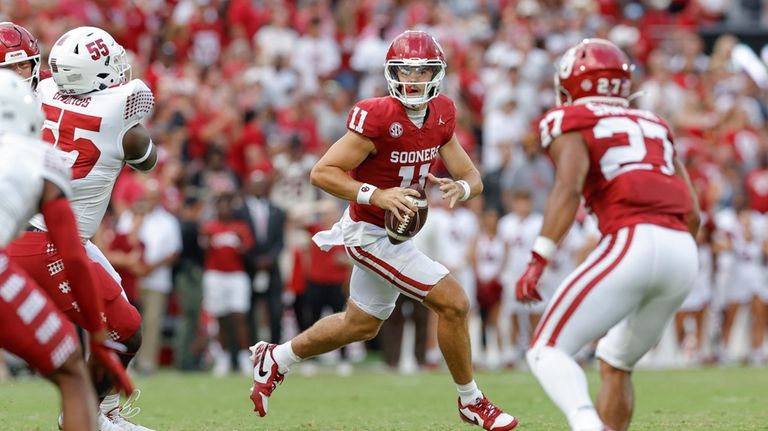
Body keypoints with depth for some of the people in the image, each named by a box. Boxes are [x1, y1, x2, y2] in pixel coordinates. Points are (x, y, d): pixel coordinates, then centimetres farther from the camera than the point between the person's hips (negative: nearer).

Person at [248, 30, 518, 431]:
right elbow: (322, 172, -24)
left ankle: (276, 358, 42)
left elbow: (472, 177, 2)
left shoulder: (441, 115, -2)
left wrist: (460, 188, -22)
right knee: (453, 304, -12)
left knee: (361, 325, 24)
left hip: (396, 231, 9)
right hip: (372, 235, -9)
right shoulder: (377, 117, -25)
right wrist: (377, 195, -34)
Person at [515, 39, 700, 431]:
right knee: (615, 362, 24)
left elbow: (568, 189, -11)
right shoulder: (653, 126, 28)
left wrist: (538, 260, -16)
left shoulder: (571, 122, 9)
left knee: (547, 351, -5)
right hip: (684, 252, 7)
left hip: (633, 244, -7)